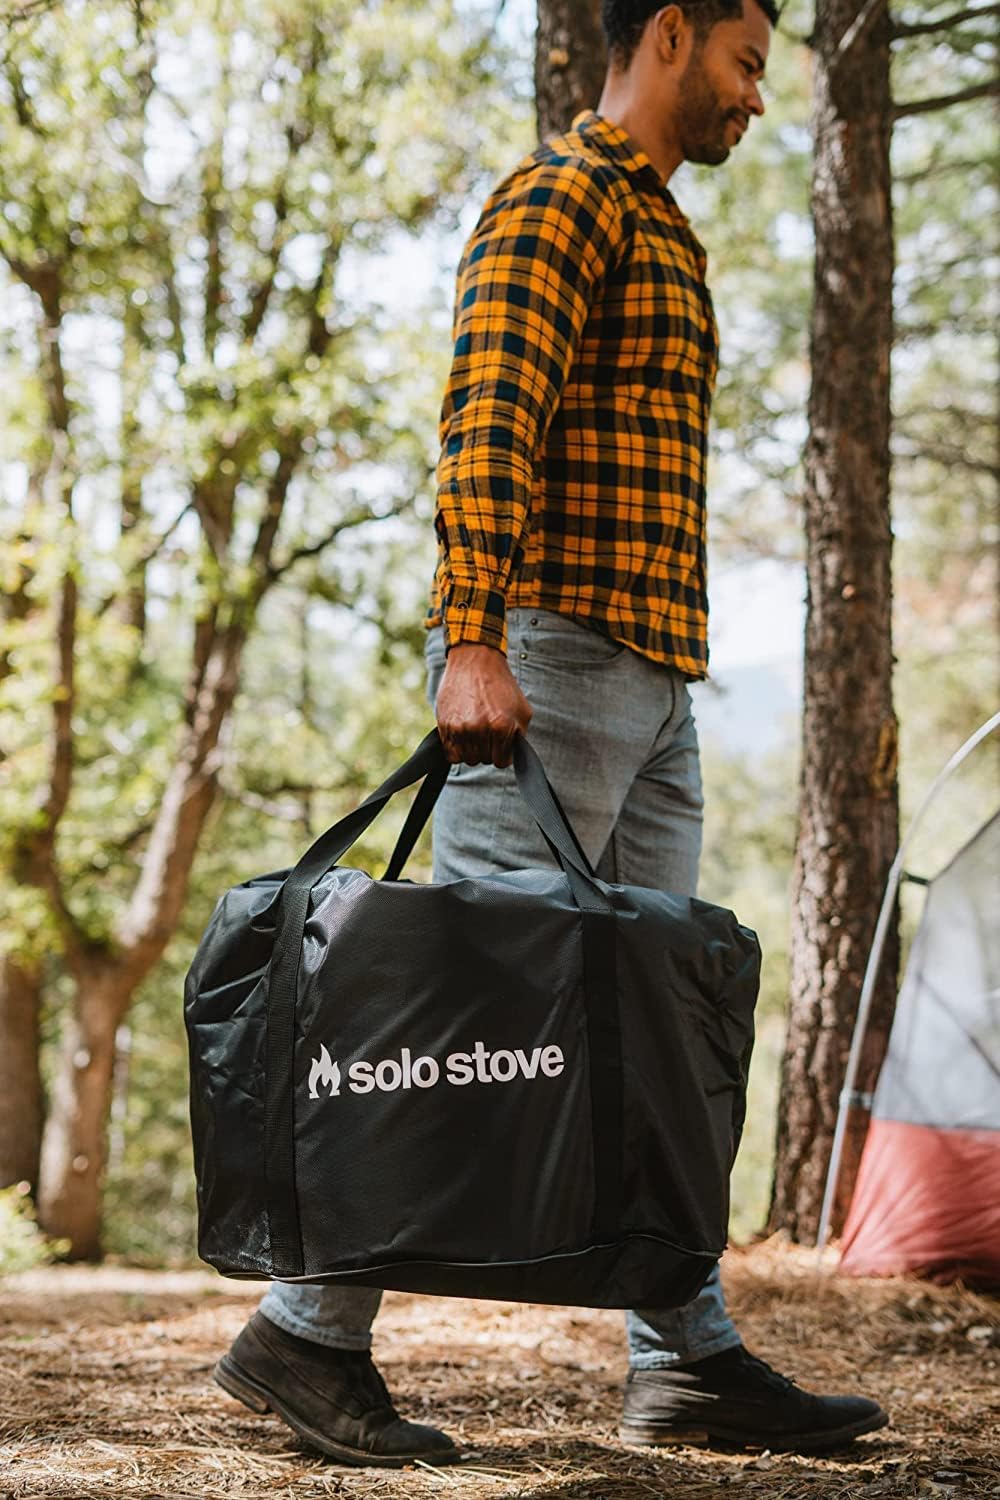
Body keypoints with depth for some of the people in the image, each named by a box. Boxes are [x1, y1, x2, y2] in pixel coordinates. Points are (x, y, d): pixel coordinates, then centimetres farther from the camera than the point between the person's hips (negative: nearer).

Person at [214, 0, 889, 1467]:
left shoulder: (658, 229, 25)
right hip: (555, 647, -10)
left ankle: (690, 1360, 11)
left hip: (651, 682, 10)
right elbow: (485, 419, -18)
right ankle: (307, 1334, -5)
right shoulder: (561, 195, -5)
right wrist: (472, 640, -28)